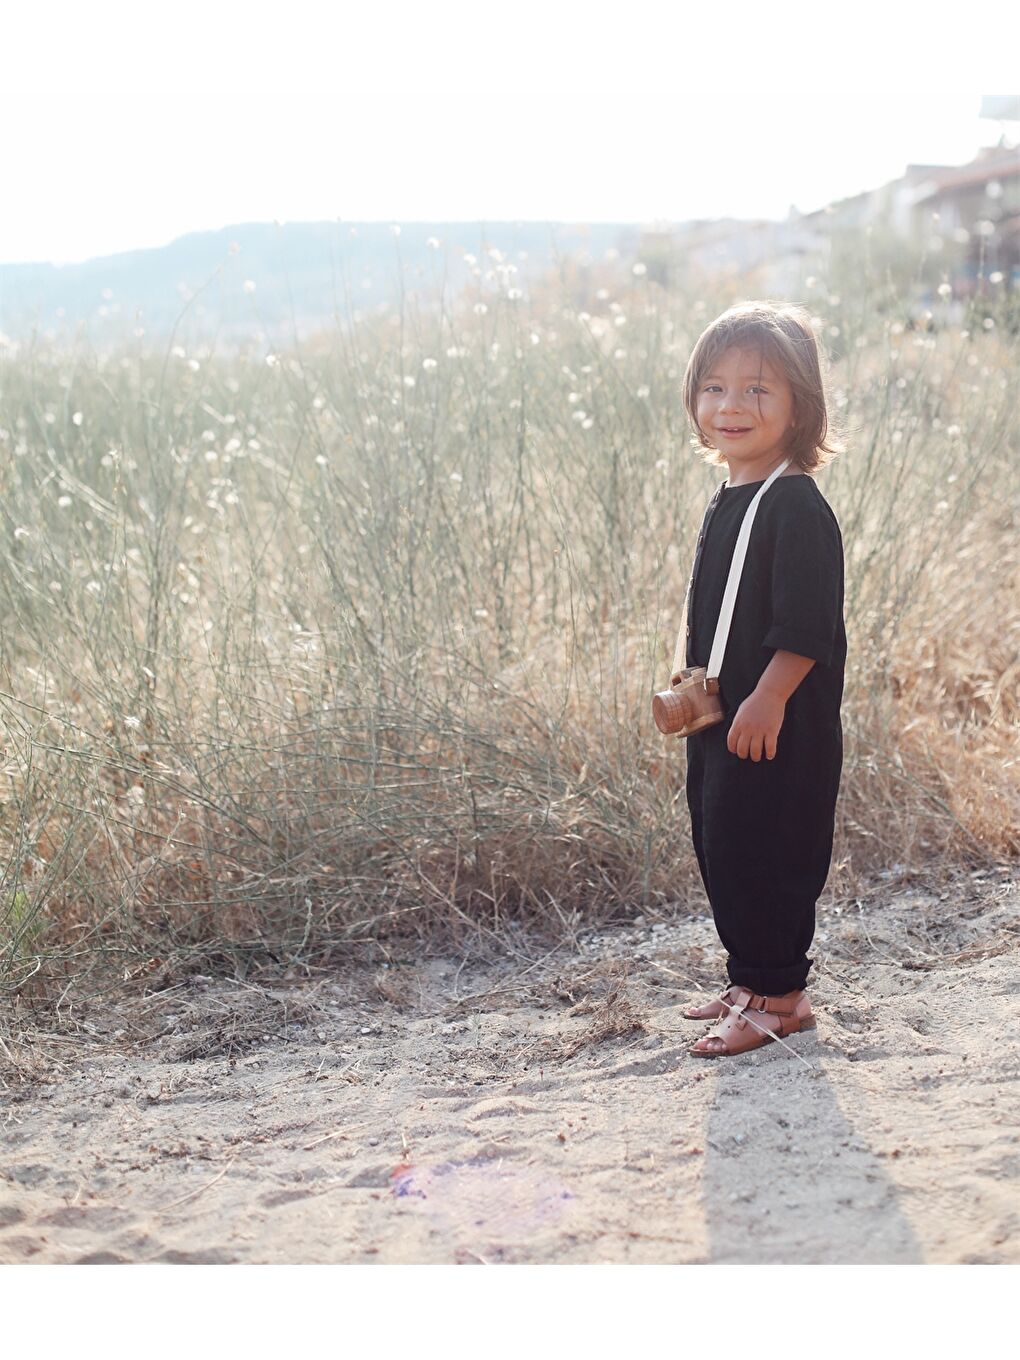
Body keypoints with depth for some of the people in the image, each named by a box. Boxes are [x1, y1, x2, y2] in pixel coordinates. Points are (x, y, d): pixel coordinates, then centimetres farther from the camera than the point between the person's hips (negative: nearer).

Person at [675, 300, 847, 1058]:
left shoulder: (796, 506, -17)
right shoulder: (729, 500, 11)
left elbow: (807, 624, -22)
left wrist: (766, 700, -24)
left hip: (780, 730, -9)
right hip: (722, 722, 10)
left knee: (763, 854, -3)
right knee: (721, 851, 16)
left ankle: (781, 995, 11)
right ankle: (752, 982, 30)